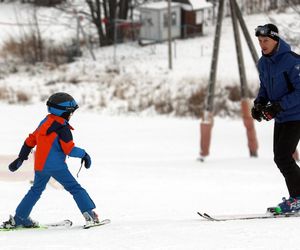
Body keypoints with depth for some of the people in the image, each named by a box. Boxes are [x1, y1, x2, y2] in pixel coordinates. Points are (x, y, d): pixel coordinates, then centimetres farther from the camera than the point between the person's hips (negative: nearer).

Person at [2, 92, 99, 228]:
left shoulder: (45, 123, 11)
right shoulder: (62, 128, -13)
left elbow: (30, 140, 16)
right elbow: (69, 149, -16)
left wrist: (21, 158, 23)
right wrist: (83, 154, -1)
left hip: (40, 166, 7)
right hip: (56, 166, -7)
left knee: (36, 190, 20)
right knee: (75, 189, -1)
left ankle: (19, 218, 19)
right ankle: (89, 214, -8)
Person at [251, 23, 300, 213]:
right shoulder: (263, 63, 6)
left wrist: (279, 106, -27)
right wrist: (259, 103, -1)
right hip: (280, 118, 9)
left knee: (283, 157, -15)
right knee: (280, 157, 9)